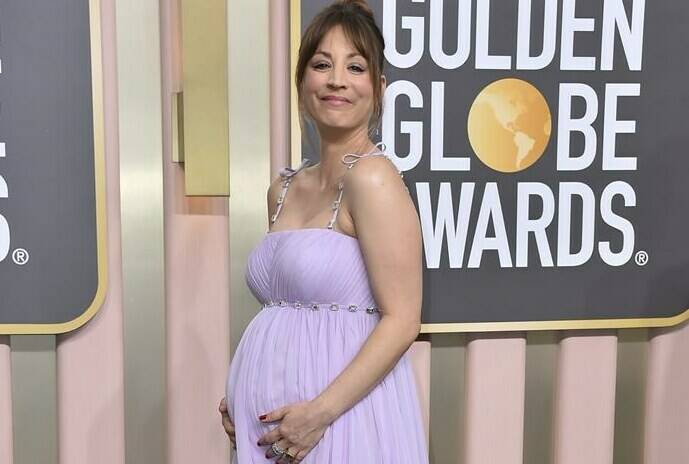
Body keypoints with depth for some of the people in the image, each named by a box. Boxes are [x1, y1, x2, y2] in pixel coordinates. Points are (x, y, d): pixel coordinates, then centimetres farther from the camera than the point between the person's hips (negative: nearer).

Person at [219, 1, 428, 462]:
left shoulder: (372, 176, -14)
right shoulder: (284, 187, 7)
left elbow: (402, 319, -17)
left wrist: (321, 411, -19)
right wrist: (242, 398, 4)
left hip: (341, 415, -7)